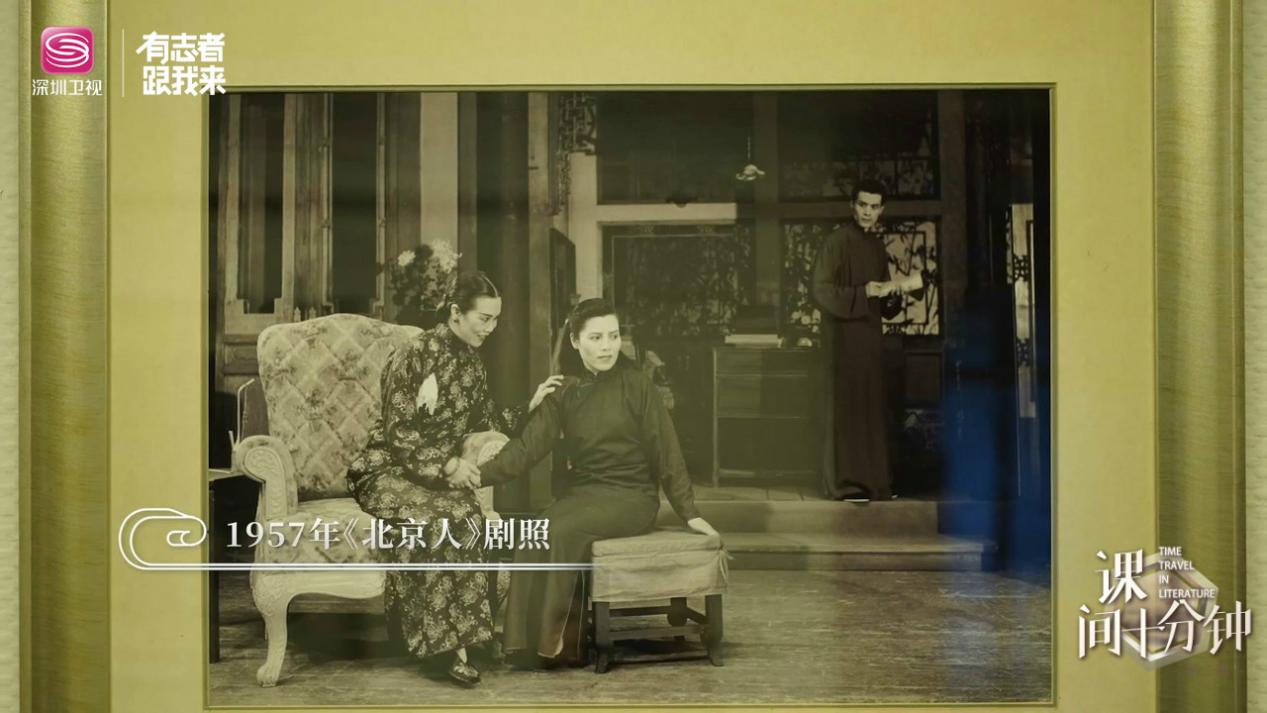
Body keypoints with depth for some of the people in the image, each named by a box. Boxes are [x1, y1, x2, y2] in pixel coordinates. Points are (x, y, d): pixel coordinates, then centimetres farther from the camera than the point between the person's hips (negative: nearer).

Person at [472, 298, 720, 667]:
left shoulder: (635, 384, -4)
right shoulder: (564, 391, 6)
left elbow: (665, 450, -3)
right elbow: (529, 443, -4)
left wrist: (689, 512, -7)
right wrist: (482, 473, -19)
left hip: (631, 495, -4)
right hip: (581, 491, 4)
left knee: (559, 534, -29)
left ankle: (556, 641, -18)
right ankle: (526, 643, -18)